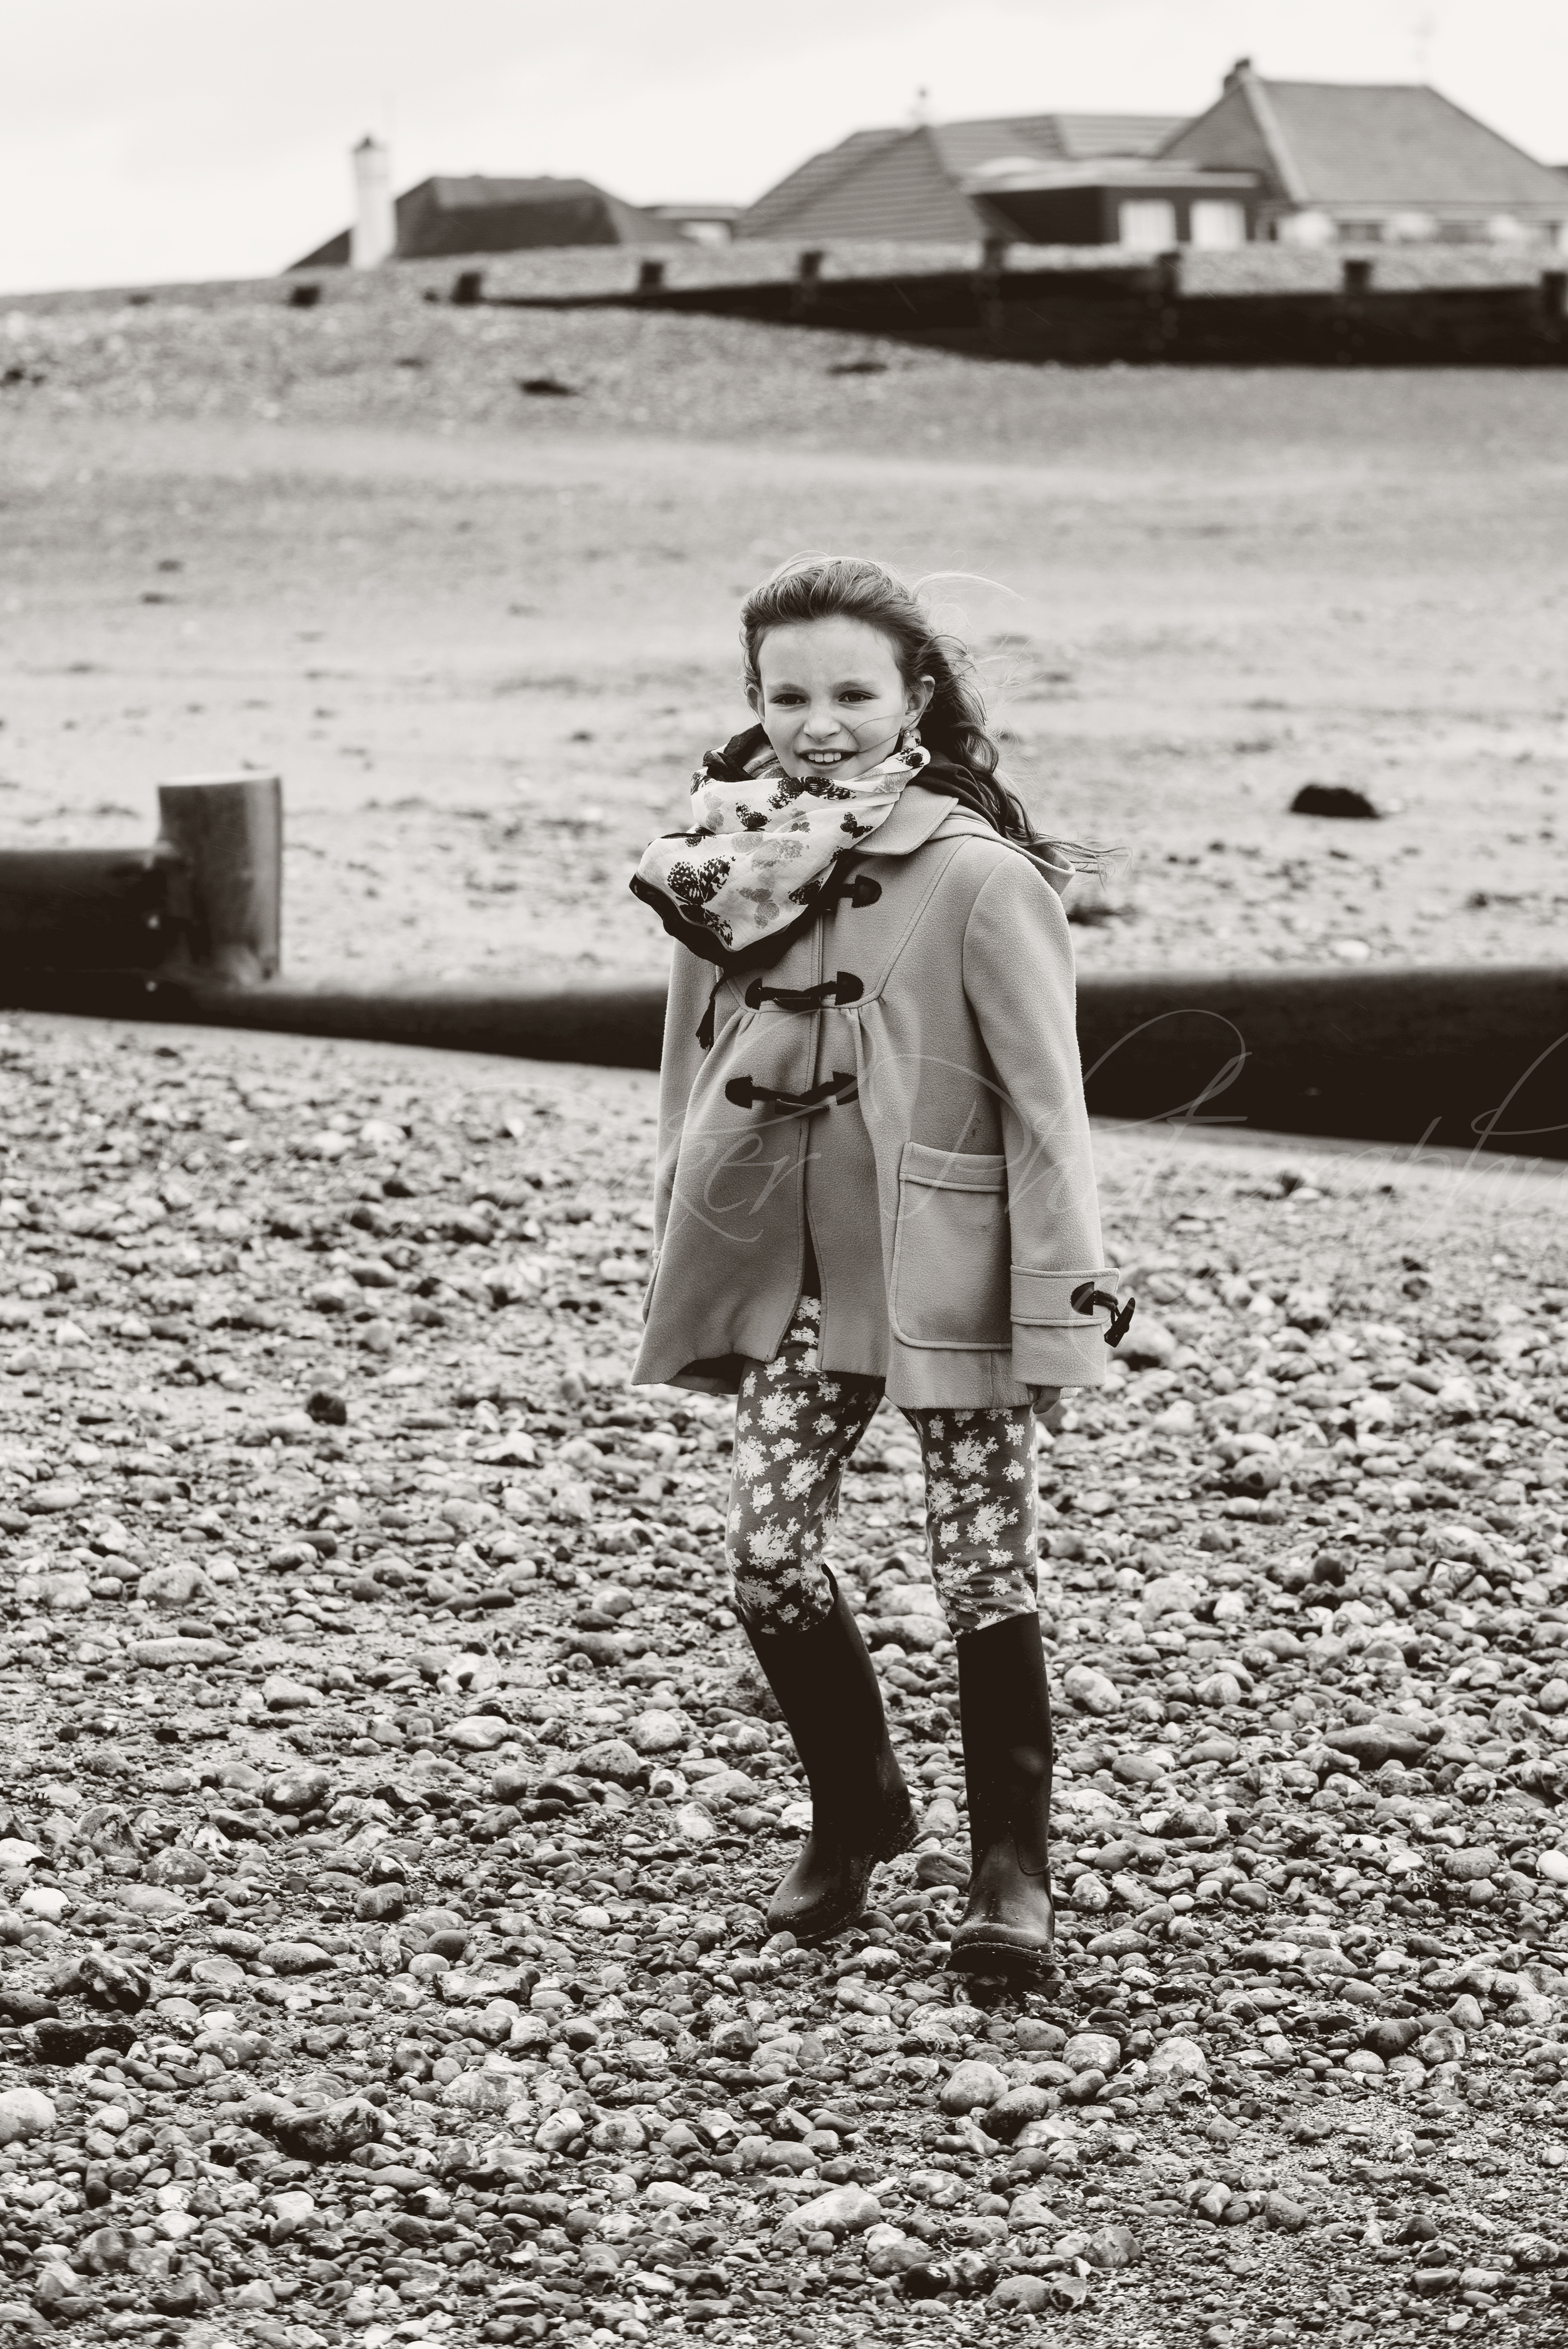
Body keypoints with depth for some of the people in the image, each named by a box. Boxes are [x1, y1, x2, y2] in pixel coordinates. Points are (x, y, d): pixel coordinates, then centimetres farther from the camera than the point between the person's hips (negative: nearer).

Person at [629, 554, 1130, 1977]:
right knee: (771, 1561, 3)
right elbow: (698, 1071, 12)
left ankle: (1013, 1866, 16)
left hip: (947, 1274, -5)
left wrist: (1064, 1298, -14)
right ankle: (855, 1810, 26)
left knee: (984, 1571, 3)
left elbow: (1043, 1099, -12)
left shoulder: (978, 878, -14)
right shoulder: (735, 863, 3)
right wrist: (683, 1252, 13)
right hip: (790, 1273, 5)